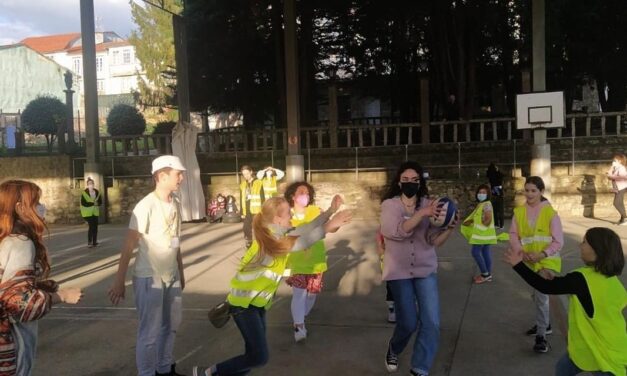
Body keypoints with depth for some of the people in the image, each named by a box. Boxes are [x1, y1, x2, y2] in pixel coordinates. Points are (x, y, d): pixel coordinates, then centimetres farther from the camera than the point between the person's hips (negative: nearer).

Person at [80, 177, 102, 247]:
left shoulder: (97, 192, 7)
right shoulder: (84, 193, -7)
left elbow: (100, 202, 9)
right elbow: (83, 203, -14)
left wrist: (96, 203, -12)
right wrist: (93, 203, -16)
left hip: (95, 212, 5)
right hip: (88, 212, -5)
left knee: (95, 227, 4)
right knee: (91, 227, -11)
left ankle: (94, 242, 12)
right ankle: (89, 243, -5)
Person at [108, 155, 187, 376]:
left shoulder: (176, 203, 5)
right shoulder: (146, 206, -18)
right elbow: (129, 246, -16)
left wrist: (181, 272, 18)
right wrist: (119, 281, -16)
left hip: (171, 276, 8)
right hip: (149, 277, -8)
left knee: (170, 326, 19)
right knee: (150, 332, 3)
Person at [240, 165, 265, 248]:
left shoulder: (258, 183, -4)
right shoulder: (243, 185, 9)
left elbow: (262, 198, -5)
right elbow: (241, 199, 13)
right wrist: (242, 212, 9)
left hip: (256, 211, -4)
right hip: (247, 212, 4)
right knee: (246, 229, 6)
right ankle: (249, 247, 19)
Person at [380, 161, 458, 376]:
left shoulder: (428, 205, -3)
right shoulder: (389, 205, -7)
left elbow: (434, 241, -11)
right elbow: (398, 231, -26)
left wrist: (449, 228, -30)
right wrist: (422, 213, -39)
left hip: (426, 269, 2)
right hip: (399, 270, -2)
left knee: (432, 322, -6)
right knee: (408, 322, 3)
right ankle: (394, 349, 37)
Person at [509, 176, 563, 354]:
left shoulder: (550, 212, -12)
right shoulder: (519, 212, -2)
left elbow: (558, 241, -11)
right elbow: (513, 235, -3)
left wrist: (542, 254, -23)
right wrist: (522, 252, -19)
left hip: (547, 261, -5)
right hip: (529, 262, 5)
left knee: (541, 295, -15)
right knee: (537, 295, 20)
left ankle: (541, 336, -6)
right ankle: (544, 324, 42)